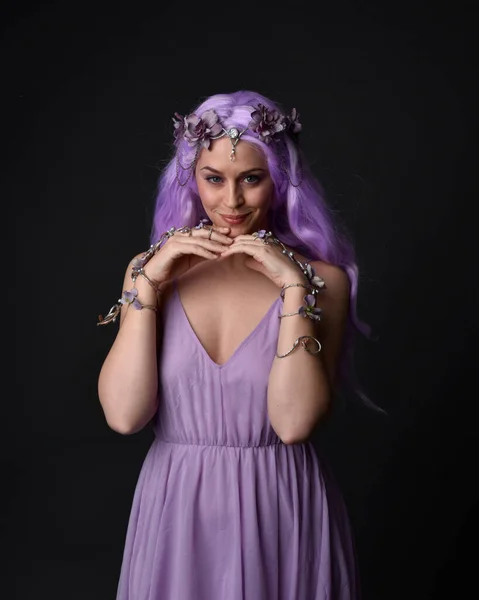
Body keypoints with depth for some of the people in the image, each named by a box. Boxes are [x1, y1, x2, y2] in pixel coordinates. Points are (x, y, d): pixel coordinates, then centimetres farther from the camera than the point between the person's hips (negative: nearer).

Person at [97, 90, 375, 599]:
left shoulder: (322, 279, -7)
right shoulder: (152, 269, -2)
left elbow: (294, 422, -17)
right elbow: (124, 415, -11)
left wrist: (294, 286, -20)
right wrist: (148, 283, -16)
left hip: (282, 514, -1)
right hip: (176, 509, 2)